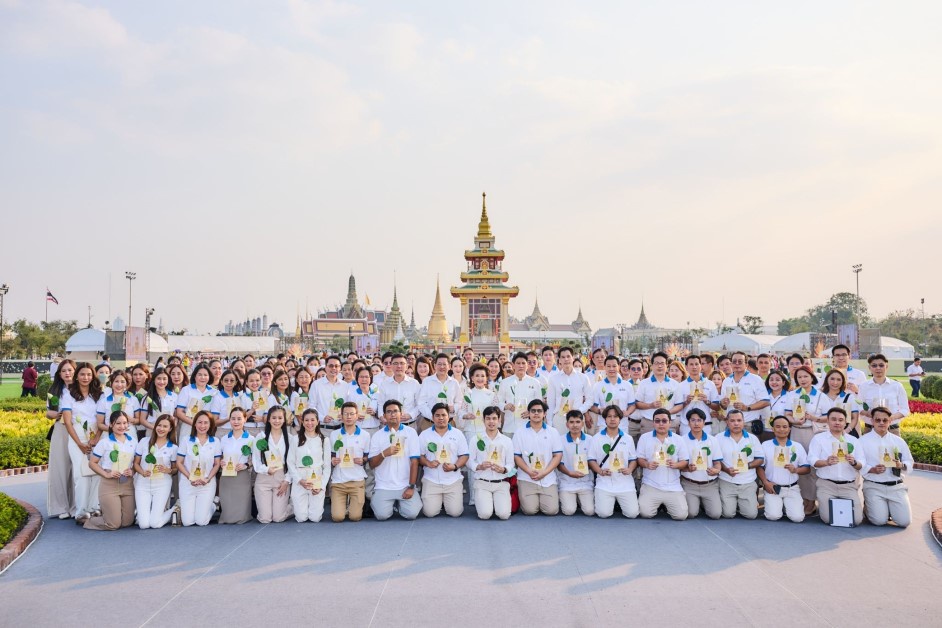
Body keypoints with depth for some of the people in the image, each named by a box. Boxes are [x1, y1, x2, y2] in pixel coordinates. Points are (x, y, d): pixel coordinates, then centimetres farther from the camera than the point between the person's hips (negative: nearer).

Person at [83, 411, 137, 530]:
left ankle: (102, 515, 31)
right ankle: (85, 519, 20)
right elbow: (92, 463, -2)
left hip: (127, 485, 5)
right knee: (113, 524, -7)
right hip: (109, 485, -4)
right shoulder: (104, 442, -3)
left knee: (127, 522, 4)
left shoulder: (133, 442, 8)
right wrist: (106, 474, -14)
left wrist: (133, 471, -5)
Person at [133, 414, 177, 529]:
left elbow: (175, 468, 10)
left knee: (155, 523, -11)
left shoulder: (173, 447, 0)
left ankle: (173, 511, 20)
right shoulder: (144, 441, 0)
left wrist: (169, 470, -13)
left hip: (162, 485, -1)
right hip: (143, 485, 1)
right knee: (144, 524, -10)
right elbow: (136, 463, 5)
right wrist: (142, 472, -16)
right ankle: (141, 512, 26)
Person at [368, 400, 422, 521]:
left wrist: (411, 487, -10)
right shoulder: (377, 435, 5)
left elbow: (414, 461, -3)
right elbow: (372, 464, 3)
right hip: (384, 487, 0)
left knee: (411, 514, -19)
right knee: (382, 515, -20)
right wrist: (384, 453, -18)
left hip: (405, 486, 0)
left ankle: (399, 503, 15)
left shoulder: (410, 432, 1)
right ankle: (376, 501, 15)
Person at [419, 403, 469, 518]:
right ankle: (438, 500, 21)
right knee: (430, 512, -12)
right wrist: (428, 463, -14)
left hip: (453, 480, 0)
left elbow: (464, 455, 4)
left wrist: (455, 466, -15)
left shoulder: (458, 434, 4)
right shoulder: (424, 435, 4)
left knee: (455, 512, -11)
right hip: (431, 480, 0)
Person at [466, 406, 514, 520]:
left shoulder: (507, 441, 8)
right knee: (485, 514, -21)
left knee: (504, 514, -18)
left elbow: (510, 464, 7)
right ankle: (482, 501, 14)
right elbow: (470, 462, 3)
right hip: (482, 482, -1)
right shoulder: (475, 439, 4)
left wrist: (503, 470, -15)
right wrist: (479, 466, -17)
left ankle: (497, 501, 15)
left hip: (501, 483, 1)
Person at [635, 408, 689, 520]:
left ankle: (666, 505, 19)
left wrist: (676, 465, -17)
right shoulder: (644, 437, 3)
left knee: (681, 515, -15)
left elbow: (684, 462, 6)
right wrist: (647, 464, -18)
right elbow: (640, 459, 5)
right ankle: (657, 504, 17)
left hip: (673, 486, 1)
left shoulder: (678, 439, 5)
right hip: (651, 485, -1)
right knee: (646, 513, -19)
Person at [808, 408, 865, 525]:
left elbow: (862, 464, 8)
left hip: (849, 486, 3)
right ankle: (821, 508, 20)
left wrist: (854, 463, -15)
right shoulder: (818, 438, 7)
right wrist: (826, 462, -25)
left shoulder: (853, 440, 16)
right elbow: (812, 460, -5)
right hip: (826, 485, -2)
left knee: (857, 519, -11)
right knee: (828, 518, -15)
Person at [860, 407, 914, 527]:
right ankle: (867, 507, 17)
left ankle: (890, 508, 22)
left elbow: (909, 463, 12)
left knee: (904, 521, -10)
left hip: (896, 486, 3)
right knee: (879, 520, -16)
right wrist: (872, 470, -21)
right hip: (874, 486, -3)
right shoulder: (863, 441, 1)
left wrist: (901, 465, -10)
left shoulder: (899, 441, 12)